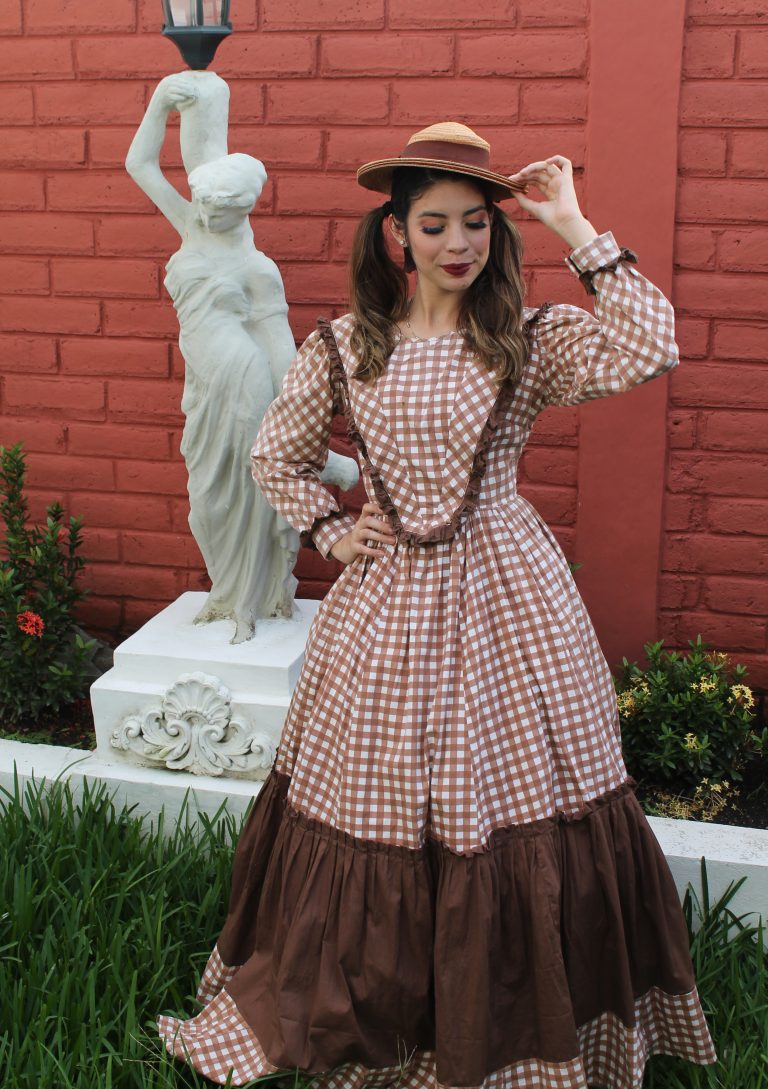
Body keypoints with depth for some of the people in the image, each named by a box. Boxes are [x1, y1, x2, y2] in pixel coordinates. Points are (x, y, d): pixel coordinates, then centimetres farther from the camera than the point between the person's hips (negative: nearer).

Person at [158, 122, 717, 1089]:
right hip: (387, 603, 1)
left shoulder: (532, 339, -2)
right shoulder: (344, 346, 3)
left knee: (518, 814, 5)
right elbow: (276, 456, 16)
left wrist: (574, 229, -14)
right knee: (372, 816, 10)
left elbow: (649, 350, -20)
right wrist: (330, 533, 4)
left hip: (507, 607, -1)